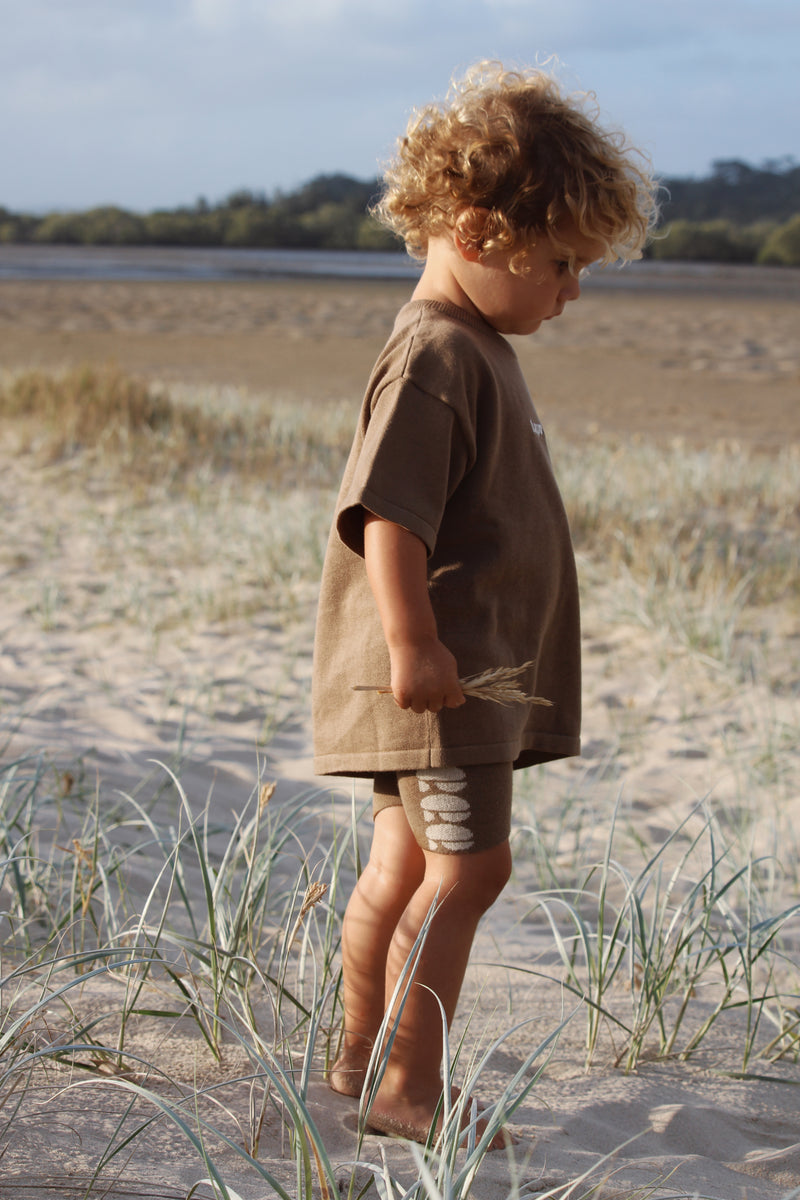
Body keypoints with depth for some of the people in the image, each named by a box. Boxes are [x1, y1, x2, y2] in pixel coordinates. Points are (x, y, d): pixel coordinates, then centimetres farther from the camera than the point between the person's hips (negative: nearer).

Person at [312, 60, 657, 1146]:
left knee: (406, 862, 15)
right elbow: (387, 512, -25)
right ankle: (408, 1091, -3)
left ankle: (361, 1059, 26)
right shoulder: (437, 358, -18)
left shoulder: (476, 350, 16)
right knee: (468, 866, -9)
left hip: (474, 668, 10)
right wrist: (412, 641, -28)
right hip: (439, 672, -10)